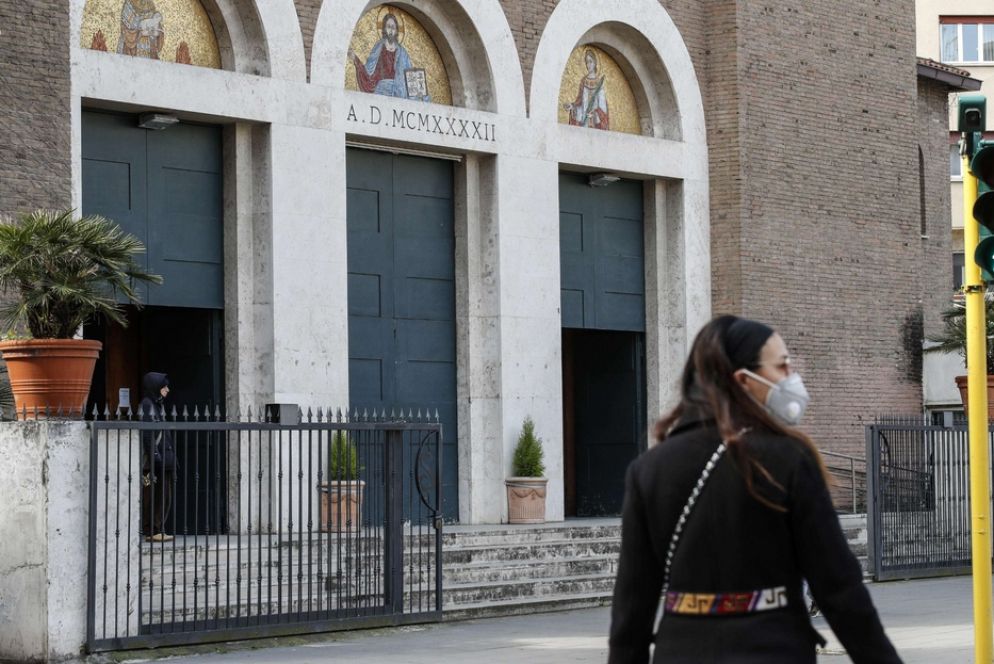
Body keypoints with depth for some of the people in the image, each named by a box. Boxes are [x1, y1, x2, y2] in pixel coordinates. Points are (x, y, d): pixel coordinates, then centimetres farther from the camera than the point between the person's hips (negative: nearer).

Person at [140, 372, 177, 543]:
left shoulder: (158, 405, 19)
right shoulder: (146, 405, -9)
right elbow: (147, 434, -16)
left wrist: (172, 458, 20)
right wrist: (155, 455, -21)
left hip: (164, 460, 10)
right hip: (153, 462, -10)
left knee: (165, 496, 8)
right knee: (151, 496, -6)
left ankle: (157, 530, 12)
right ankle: (151, 531, -4)